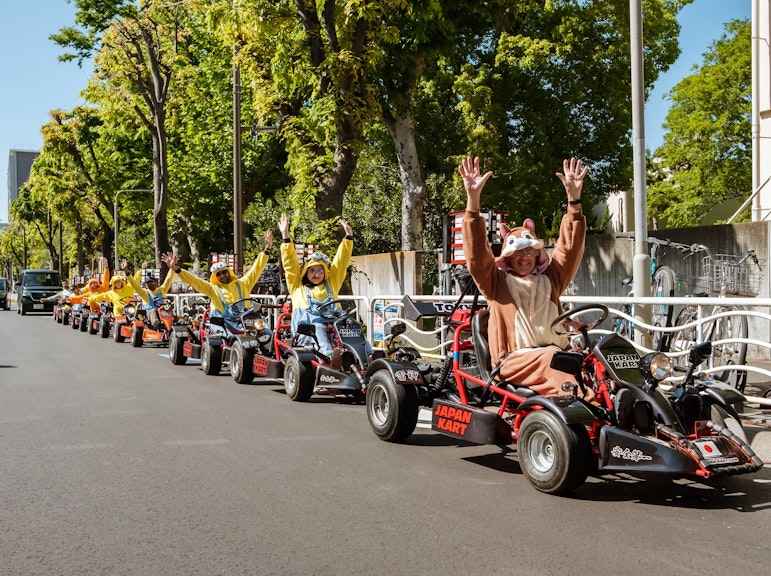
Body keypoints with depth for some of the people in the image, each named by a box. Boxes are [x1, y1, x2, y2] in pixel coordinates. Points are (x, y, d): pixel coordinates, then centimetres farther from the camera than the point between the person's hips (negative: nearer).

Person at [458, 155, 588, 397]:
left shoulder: (550, 279, 25)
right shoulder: (497, 282, 15)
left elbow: (570, 247, 17)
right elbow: (477, 252, 1)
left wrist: (574, 198, 6)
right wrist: (473, 199, -9)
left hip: (553, 353, 4)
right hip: (515, 360, -4)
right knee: (552, 359, -35)